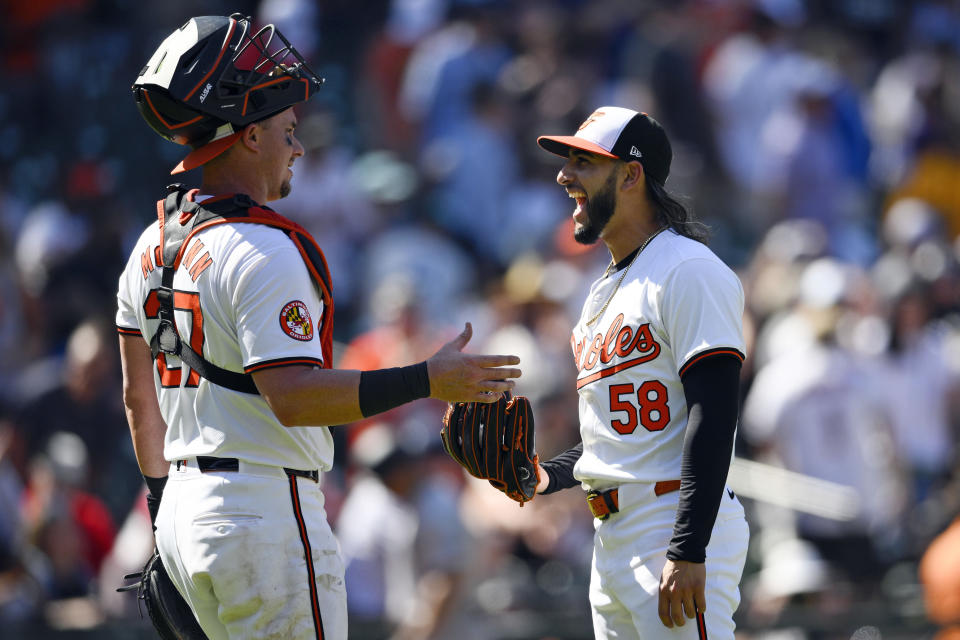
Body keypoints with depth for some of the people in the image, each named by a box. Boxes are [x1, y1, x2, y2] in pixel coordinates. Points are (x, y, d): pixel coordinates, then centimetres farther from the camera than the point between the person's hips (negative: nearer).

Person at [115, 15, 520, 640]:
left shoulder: (153, 247, 13)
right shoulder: (264, 252, -16)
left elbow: (139, 397, 20)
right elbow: (292, 396, -24)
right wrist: (426, 381, -25)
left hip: (185, 514, 9)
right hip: (263, 512, -9)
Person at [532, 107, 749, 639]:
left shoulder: (688, 271, -10)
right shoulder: (606, 290, 21)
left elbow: (713, 415, -18)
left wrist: (688, 553, -25)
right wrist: (549, 476, 10)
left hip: (678, 528, -10)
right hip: (612, 536, 10)